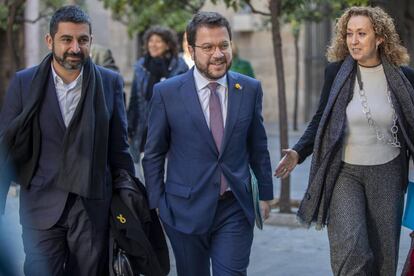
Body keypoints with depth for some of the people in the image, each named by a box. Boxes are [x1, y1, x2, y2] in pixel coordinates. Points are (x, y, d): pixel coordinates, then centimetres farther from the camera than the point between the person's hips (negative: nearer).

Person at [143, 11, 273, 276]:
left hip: (235, 208, 1)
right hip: (186, 209, -1)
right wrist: (156, 203, 1)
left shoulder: (250, 89, 2)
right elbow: (154, 153, 2)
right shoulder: (167, 93, -5)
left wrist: (266, 193, 14)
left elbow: (258, 147, 11)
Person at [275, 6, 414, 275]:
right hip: (343, 172, -1)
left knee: (384, 253, 8)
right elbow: (321, 120, 5)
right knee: (349, 248, -18)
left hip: (386, 173, 1)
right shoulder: (336, 72, -2)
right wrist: (298, 152, -9)